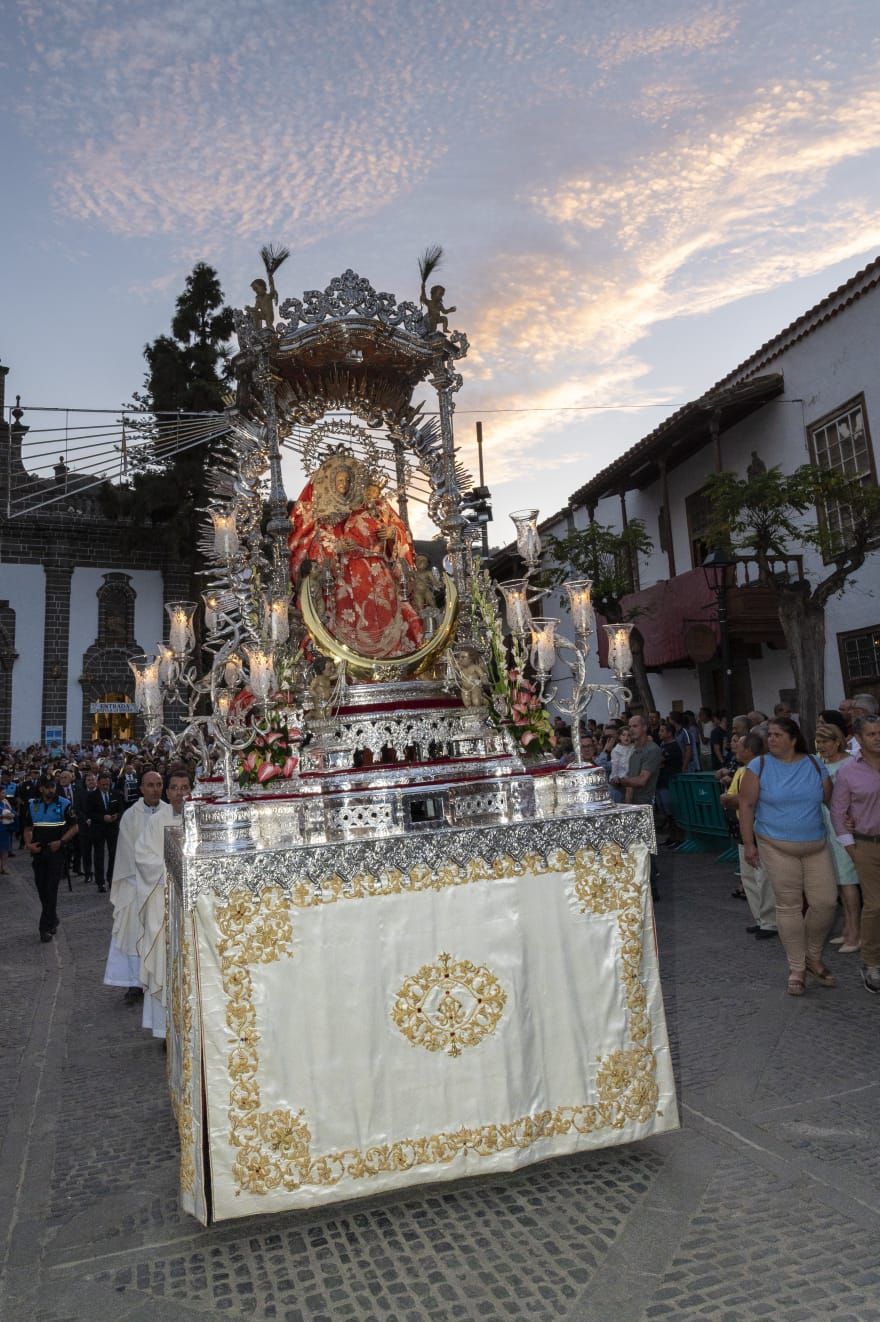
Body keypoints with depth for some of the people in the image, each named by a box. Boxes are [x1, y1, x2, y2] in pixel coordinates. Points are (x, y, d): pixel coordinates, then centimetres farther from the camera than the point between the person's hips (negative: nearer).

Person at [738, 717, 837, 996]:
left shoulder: (815, 765, 4)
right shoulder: (759, 766, -4)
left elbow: (830, 800, 12)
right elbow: (746, 806, -3)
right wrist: (748, 843, -6)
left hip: (817, 845, 3)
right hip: (777, 847, -3)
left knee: (826, 902, 0)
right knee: (789, 906, 1)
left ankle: (813, 957, 26)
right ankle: (797, 969, 17)